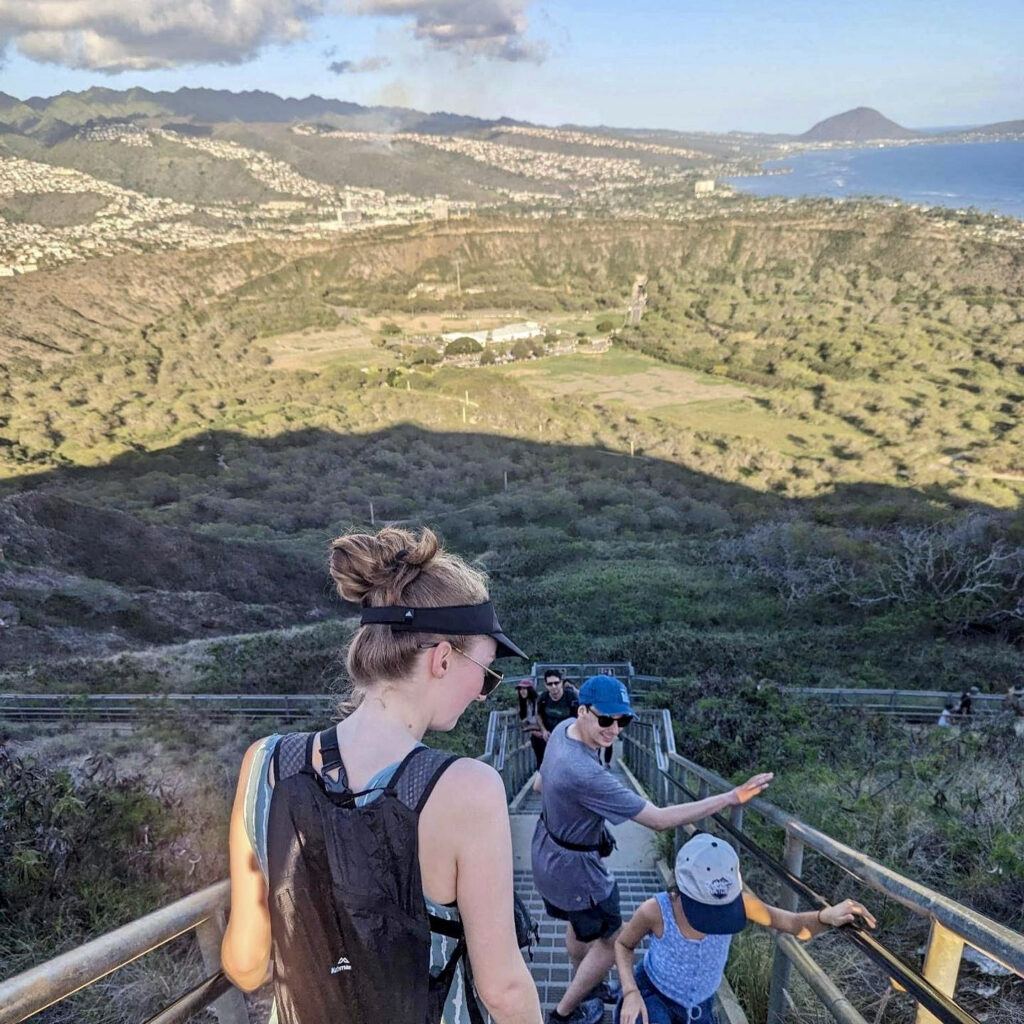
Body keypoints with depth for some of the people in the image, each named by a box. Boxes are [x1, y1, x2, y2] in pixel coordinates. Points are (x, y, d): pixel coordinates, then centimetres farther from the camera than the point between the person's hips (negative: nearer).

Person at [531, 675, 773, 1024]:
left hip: (547, 853, 8)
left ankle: (583, 988, 57)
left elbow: (539, 784, 6)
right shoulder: (586, 774, -41)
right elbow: (659, 820, -35)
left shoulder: (563, 728, -13)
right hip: (573, 867, -8)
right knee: (612, 941, 16)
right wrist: (733, 797, -34)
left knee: (580, 923, 31)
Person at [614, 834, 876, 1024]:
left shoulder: (739, 903, -28)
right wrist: (630, 992, -26)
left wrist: (827, 916, -48)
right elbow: (623, 944, -12)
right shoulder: (655, 911, -32)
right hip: (652, 996, -4)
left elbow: (794, 924, -26)